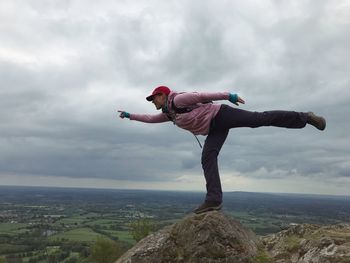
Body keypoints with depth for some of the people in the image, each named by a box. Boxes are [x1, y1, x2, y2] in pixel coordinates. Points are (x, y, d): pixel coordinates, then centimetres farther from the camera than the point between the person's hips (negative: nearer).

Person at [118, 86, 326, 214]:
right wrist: (130, 115, 36)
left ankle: (304, 117, -5)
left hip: (220, 115, -8)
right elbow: (150, 119, 36)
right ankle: (214, 200, -15)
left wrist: (228, 96, -15)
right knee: (207, 159, -9)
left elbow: (204, 95, -11)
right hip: (214, 129, 8)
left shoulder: (177, 99, -5)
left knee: (261, 118, -15)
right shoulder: (168, 114, 22)